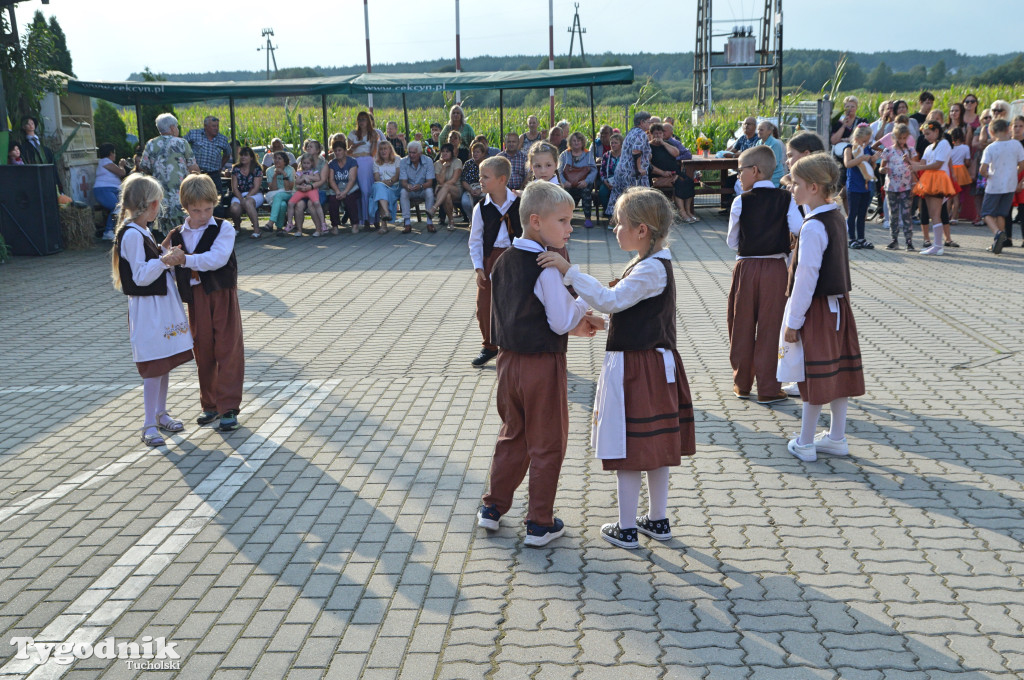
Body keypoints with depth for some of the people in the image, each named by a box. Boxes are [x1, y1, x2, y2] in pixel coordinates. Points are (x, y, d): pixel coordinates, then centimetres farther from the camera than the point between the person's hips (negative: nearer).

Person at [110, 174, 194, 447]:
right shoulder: (131, 235, -18)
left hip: (162, 302, 10)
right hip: (148, 306, -10)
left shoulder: (142, 232, 13)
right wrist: (165, 261, -33)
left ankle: (160, 414, 27)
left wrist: (169, 256, 8)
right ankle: (150, 425, 3)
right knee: (154, 365, -5)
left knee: (164, 361, 15)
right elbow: (141, 276, -22)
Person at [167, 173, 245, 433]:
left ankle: (229, 408, 0)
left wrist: (185, 259, -22)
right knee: (203, 351, 11)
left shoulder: (223, 229, -5)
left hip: (222, 295, -4)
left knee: (228, 349, -4)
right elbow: (172, 270, 13)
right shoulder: (177, 236, 7)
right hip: (195, 299, 4)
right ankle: (210, 404, 23)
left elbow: (217, 258, -21)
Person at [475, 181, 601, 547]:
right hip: (543, 364, -7)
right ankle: (540, 523, 16)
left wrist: (575, 324, 9)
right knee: (546, 444, 7)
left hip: (509, 359, 7)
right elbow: (561, 322, -18)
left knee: (512, 435, 22)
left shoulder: (503, 260, 5)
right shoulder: (547, 268, -20)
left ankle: (493, 507, 30)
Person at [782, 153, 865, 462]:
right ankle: (837, 437, 24)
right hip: (837, 304, 9)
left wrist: (793, 321, -16)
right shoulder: (837, 218, 8)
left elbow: (806, 277, -21)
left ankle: (804, 444, 10)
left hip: (816, 308, -9)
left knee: (814, 375, 0)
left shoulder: (813, 227, -20)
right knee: (838, 370, 13)